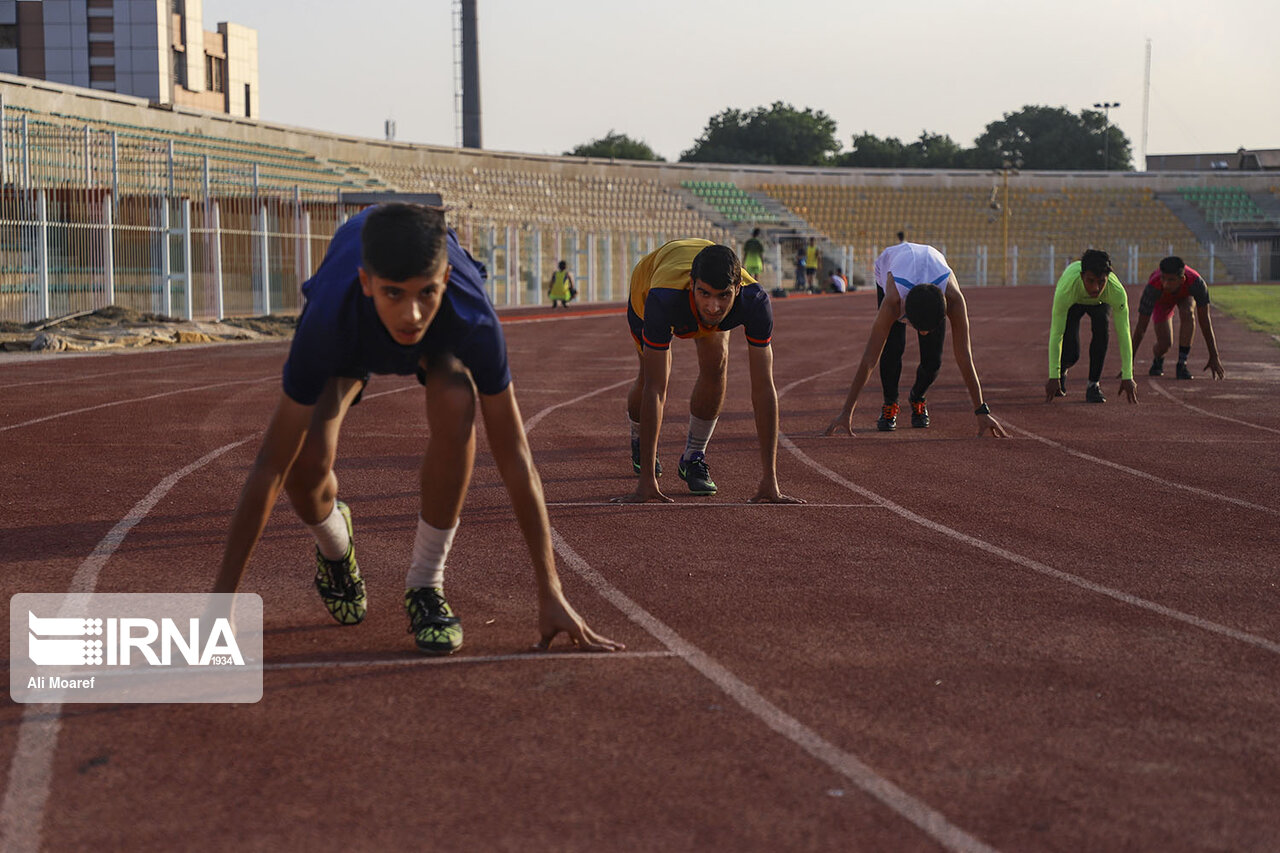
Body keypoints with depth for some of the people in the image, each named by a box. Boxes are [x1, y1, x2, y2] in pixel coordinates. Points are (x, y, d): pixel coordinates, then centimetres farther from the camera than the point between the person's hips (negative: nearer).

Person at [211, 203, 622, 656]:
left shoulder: (473, 317, -43)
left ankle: (425, 587, -14)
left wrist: (551, 593, -33)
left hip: (445, 335, 0)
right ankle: (335, 550, 18)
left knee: (455, 402, -34)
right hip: (351, 332, 0)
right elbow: (271, 465, -38)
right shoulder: (329, 319, -44)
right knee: (305, 462, -22)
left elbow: (514, 457, -35)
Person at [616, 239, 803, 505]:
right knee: (649, 379, 0)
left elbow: (764, 389, -40)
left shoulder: (755, 301, -43)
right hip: (648, 278, -1)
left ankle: (694, 457, 1)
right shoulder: (662, 300, -49)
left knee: (716, 365, -22)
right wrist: (647, 480, -47)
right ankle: (638, 442, 37)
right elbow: (655, 390, -46)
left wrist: (770, 480, -43)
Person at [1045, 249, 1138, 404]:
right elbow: (1056, 334, -38)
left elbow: (1124, 334, -34)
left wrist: (1127, 377, -35)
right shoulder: (1065, 290, -45)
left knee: (1101, 330, -30)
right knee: (1071, 354, -17)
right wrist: (1053, 378, -37)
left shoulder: (1117, 291, -41)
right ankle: (1061, 371, 21)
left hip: (1100, 303, 1)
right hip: (1073, 303, -1)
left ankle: (1093, 385, -13)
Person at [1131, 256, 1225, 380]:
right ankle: (1157, 361, 25)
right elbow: (1141, 327, -38)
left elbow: (1205, 320, -37)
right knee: (1164, 344, -13)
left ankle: (1182, 365, -25)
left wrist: (1214, 357, -36)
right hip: (1161, 300, 0)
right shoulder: (1153, 287, -44)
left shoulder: (1196, 282, -43)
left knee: (1187, 314, -34)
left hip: (1184, 294, 0)